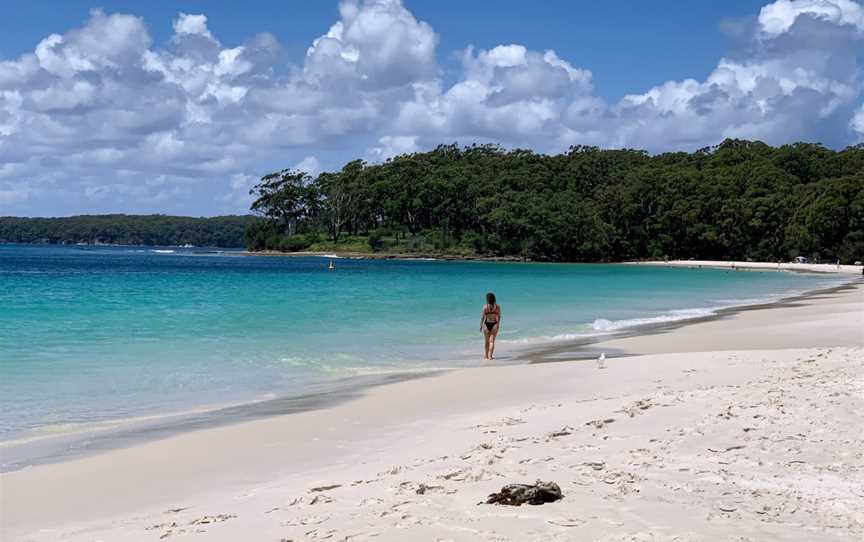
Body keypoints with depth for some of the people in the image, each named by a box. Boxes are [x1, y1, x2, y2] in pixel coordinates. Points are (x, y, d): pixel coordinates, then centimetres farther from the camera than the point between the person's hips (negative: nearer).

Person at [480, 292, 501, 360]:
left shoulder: (485, 306, -11)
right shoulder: (497, 306, -5)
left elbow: (482, 317, -8)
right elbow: (499, 317, 0)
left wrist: (481, 325, 2)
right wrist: (498, 324, 13)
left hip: (487, 324, 0)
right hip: (494, 325, 0)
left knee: (487, 341, 15)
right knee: (492, 341, 4)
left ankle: (486, 355, 29)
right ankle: (490, 355, -6)